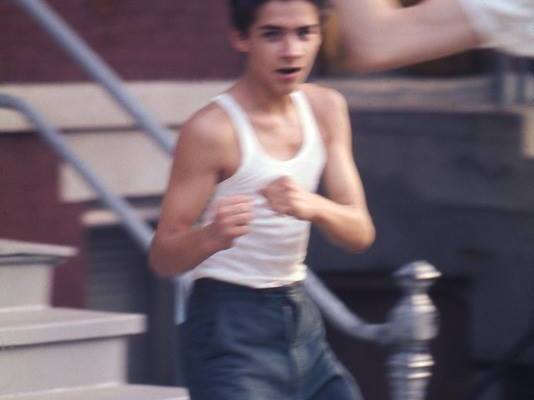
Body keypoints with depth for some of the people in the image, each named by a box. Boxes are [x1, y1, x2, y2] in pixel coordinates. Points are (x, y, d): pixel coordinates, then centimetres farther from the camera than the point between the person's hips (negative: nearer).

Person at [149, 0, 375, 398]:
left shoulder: (325, 109, 3)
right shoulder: (213, 129, -17)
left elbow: (360, 232, -2)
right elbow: (163, 258, -16)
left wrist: (313, 207, -25)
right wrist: (211, 236, -39)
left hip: (301, 320, 7)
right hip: (231, 327, -7)